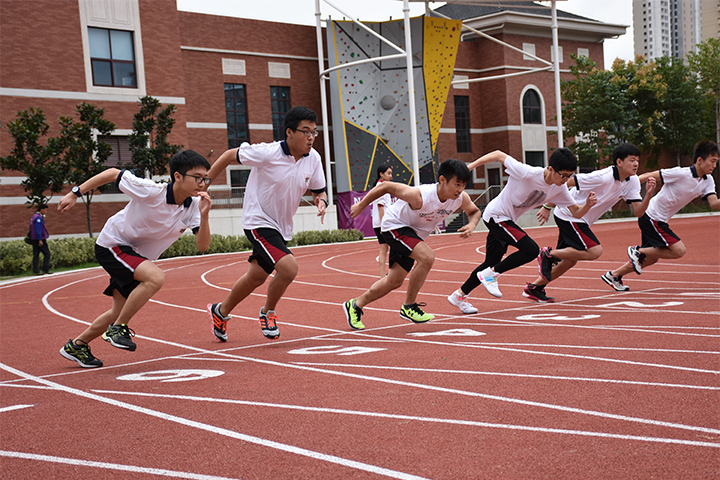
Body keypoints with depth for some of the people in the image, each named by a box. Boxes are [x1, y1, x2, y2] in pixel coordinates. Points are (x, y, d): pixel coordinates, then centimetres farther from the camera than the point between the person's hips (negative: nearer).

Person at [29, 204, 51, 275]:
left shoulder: (34, 216, 16)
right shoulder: (38, 218, -15)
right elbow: (38, 229, -21)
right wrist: (40, 240, -22)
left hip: (34, 239, 9)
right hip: (40, 239, -9)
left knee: (36, 255, 6)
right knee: (47, 254, -3)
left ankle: (36, 271, 4)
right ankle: (45, 270, -3)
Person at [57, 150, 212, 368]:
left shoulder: (194, 206, -15)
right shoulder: (150, 191, -29)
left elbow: (202, 246, -21)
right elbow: (112, 174, -16)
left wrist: (204, 215, -37)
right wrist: (75, 194, -11)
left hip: (137, 256, 7)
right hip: (112, 244, -7)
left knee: (120, 312, 17)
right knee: (155, 277, -33)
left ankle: (76, 346, 39)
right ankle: (118, 328, -16)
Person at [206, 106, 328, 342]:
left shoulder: (313, 158, -5)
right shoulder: (267, 153, -22)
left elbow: (319, 191, 7)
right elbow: (229, 156, -9)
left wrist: (321, 201, -18)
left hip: (282, 227, 7)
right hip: (258, 221, -7)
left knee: (256, 277, 19)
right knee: (288, 267, -25)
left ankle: (221, 311, 44)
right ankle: (268, 313, 3)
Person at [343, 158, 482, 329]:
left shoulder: (461, 198, -19)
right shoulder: (420, 196, -37)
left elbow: (475, 211, 3)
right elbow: (386, 186, -25)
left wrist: (472, 225, -20)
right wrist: (361, 206, -14)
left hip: (415, 234, 8)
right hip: (395, 225, -7)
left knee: (395, 281, 11)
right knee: (427, 257, -29)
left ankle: (355, 305, 30)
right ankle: (409, 307, -11)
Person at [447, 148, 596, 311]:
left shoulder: (559, 188, -7)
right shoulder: (528, 174, -29)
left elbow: (577, 212, -1)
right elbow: (498, 155, -20)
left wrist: (588, 204, -23)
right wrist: (469, 167, -17)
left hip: (506, 221, 8)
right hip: (495, 214, -8)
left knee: (492, 263, 16)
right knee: (531, 250, -21)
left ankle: (459, 295, 31)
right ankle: (490, 274, -6)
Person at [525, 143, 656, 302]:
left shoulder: (633, 181, -3)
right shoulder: (602, 177, -27)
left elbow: (638, 212, -6)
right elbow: (564, 182, -22)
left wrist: (648, 194, -23)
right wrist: (547, 206, -18)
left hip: (580, 220, 9)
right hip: (568, 215, -9)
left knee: (570, 260, 12)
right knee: (595, 251, -18)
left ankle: (534, 288, 22)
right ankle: (548, 254, -7)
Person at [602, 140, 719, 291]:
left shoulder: (708, 181, 2)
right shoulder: (681, 173, -21)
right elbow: (649, 176, -16)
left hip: (660, 221, 9)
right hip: (651, 217, -9)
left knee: (652, 258, 17)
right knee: (679, 250, -17)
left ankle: (613, 275, 29)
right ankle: (638, 251, -2)